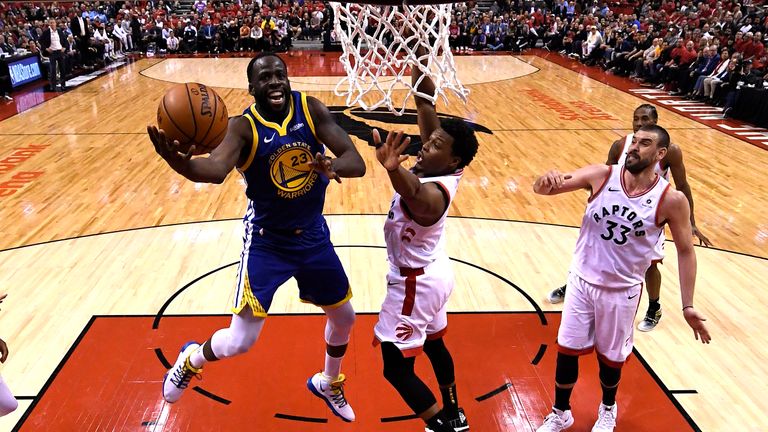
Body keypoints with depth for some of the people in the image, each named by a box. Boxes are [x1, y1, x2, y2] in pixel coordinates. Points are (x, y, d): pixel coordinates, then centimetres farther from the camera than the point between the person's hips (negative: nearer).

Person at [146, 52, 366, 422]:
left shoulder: (310, 108, -10)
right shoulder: (243, 127, -19)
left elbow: (356, 162, -18)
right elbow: (216, 169, -41)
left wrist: (333, 166, -41)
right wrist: (179, 162, -62)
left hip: (313, 234, 4)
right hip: (267, 241, -4)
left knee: (344, 317, 18)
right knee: (239, 342, -5)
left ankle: (328, 384, 47)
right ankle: (191, 359, 32)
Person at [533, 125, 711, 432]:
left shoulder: (671, 200, -13)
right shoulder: (601, 175, -11)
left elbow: (685, 251, -3)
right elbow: (542, 189, -15)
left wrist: (687, 305, -5)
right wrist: (546, 181, -41)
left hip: (622, 291, -1)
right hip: (582, 280, 1)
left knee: (610, 357, 16)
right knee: (567, 351, 9)